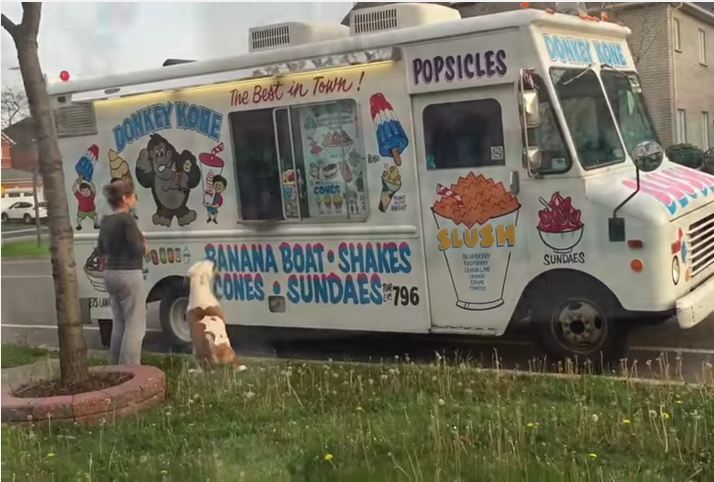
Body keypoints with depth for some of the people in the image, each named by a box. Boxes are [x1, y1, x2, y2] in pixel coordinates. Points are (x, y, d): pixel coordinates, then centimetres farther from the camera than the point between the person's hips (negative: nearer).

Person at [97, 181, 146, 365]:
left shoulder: (105, 221, 9)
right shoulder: (126, 219, -16)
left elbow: (101, 250, 18)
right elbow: (137, 250, -19)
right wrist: (144, 246, 1)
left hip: (111, 274, 9)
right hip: (128, 275, -8)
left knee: (119, 324, 16)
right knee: (135, 325, -2)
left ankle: (115, 368, 20)